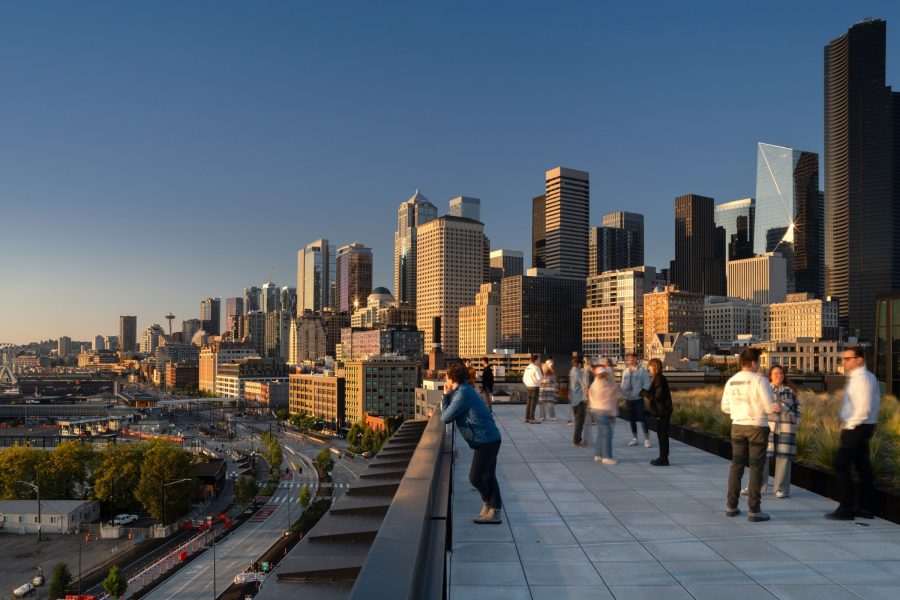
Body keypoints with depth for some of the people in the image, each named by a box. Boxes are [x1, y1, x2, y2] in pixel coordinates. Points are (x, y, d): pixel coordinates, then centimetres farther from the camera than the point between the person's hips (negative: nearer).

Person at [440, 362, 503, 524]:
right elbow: (446, 412, 17)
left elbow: (446, 418, -11)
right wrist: (446, 395, 4)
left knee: (474, 477, -4)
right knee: (488, 476, 13)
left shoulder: (462, 394, -16)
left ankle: (487, 501, 17)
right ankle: (494, 512, 17)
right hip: (489, 439, 10)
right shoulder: (464, 390, 16)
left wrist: (446, 395, 2)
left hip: (486, 440, -10)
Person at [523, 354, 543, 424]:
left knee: (528, 402, 12)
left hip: (528, 387, 8)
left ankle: (527, 418, 16)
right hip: (535, 387, -8)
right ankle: (532, 419, -7)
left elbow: (524, 378, 15)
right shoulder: (536, 368, -14)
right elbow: (539, 378, -19)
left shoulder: (527, 367, 12)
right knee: (534, 403, -6)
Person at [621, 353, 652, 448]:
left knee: (642, 418, -10)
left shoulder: (643, 371, -4)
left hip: (639, 398, -5)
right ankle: (634, 438, 22)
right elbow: (623, 383, 18)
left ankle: (646, 439, -4)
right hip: (629, 398, 5)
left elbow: (647, 385, -6)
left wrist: (641, 392, -20)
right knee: (632, 419, 12)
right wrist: (624, 391, 0)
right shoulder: (625, 371, 12)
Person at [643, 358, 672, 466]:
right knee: (661, 434, 15)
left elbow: (658, 396, -22)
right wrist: (647, 393, 6)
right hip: (660, 412, 10)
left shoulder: (659, 379, -18)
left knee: (663, 435, -4)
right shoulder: (656, 378, 14)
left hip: (662, 412, -10)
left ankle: (663, 459, 2)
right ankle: (662, 457, 23)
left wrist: (646, 393, -12)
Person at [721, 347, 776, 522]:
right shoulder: (759, 380, -13)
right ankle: (754, 510, 3)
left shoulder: (731, 381, 4)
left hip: (738, 426, 5)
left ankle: (731, 506, 17)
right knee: (756, 468, 1)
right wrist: (775, 405, 7)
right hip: (757, 426, -5)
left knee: (736, 466, 12)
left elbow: (725, 407, 9)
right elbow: (770, 407, -14)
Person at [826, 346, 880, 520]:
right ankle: (866, 508, 22)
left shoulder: (863, 378, -17)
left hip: (857, 428, -10)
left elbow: (864, 408, -23)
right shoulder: (856, 377, 13)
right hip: (858, 428, 10)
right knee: (862, 466, 14)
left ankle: (846, 509, -6)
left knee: (841, 465, -9)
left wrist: (849, 424, -13)